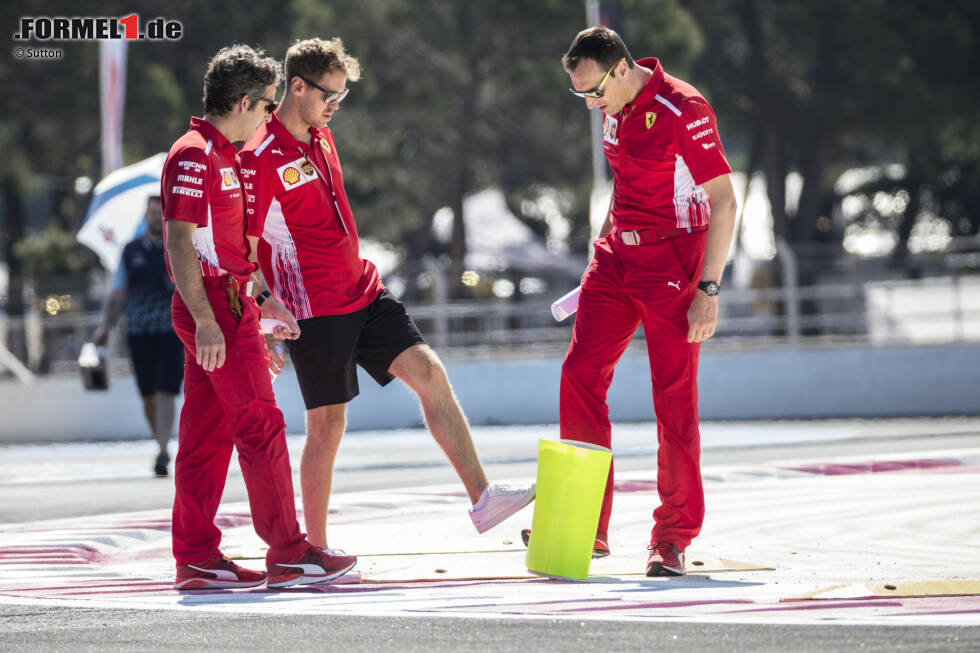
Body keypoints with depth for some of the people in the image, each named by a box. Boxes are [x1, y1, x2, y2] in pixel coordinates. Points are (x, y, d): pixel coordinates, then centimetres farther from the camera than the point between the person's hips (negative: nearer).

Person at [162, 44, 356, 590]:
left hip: (227, 304, 10)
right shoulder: (195, 156, -13)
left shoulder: (221, 156, 19)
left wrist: (261, 303, 23)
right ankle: (288, 553, -6)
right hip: (217, 307, -10)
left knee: (208, 434, 8)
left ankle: (196, 557, 9)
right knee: (261, 426, -8)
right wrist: (206, 320, -25)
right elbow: (179, 242, -20)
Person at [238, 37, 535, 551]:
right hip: (313, 311, -8)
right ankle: (315, 551, 6)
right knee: (328, 422, -4)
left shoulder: (321, 136, 13)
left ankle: (481, 498, -7)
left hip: (363, 291, 8)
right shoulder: (261, 156, -14)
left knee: (428, 370, -5)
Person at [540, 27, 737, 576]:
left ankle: (674, 538, 3)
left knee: (675, 398, -5)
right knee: (580, 374, -2)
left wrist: (708, 289, -20)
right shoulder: (617, 109, 8)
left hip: (673, 260, -8)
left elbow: (724, 203, -17)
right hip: (619, 255, 8)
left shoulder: (683, 111, -17)